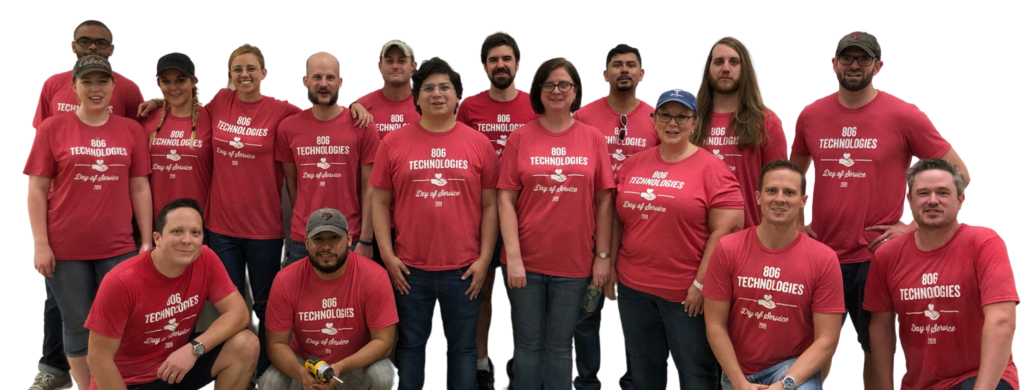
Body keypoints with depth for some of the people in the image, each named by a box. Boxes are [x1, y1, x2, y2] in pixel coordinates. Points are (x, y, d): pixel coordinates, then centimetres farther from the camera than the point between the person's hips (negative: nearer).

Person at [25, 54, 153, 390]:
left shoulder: (131, 130, 5)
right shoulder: (52, 128, 0)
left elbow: (140, 188, 7)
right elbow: (37, 190, 0)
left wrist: (147, 242, 3)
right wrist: (41, 244, -6)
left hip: (119, 248, 1)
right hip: (66, 249, -1)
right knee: (78, 326, 9)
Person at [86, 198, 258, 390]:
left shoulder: (206, 260, -13)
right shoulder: (121, 281, -24)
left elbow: (239, 313, -13)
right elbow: (99, 357, -18)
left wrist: (194, 349, -28)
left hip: (181, 360, 4)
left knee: (246, 345, -16)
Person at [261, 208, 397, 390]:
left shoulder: (374, 277, -22)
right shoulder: (286, 280, -17)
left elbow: (383, 341, -19)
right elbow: (276, 343, -12)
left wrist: (340, 368, -33)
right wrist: (301, 374, -32)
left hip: (357, 365, -1)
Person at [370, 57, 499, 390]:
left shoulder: (479, 144, 2)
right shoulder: (394, 143, 2)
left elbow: (490, 205, 3)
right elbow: (380, 202, 4)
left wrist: (484, 258, -3)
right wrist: (388, 256, -3)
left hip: (464, 269, 0)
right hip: (409, 269, 0)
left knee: (463, 346, 10)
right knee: (410, 344, 12)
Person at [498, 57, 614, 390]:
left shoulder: (593, 139, 2)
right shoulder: (520, 138, 0)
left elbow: (603, 201, 3)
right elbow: (506, 199, -3)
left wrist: (603, 256, -1)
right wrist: (513, 257, -11)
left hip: (574, 263, 1)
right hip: (526, 262, 0)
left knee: (559, 346, 11)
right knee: (528, 345, 9)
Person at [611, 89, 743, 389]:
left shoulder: (711, 168, -7)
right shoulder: (633, 165, 8)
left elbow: (725, 230, -12)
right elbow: (619, 219, 15)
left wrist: (702, 283, -15)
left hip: (688, 293, -4)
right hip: (633, 288, 5)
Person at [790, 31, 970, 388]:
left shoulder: (904, 116, -6)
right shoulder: (811, 116, 5)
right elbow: (794, 174, 21)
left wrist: (915, 226, -7)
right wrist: (797, 223, 9)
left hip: (877, 256, -3)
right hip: (822, 254, 3)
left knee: (876, 350, 9)